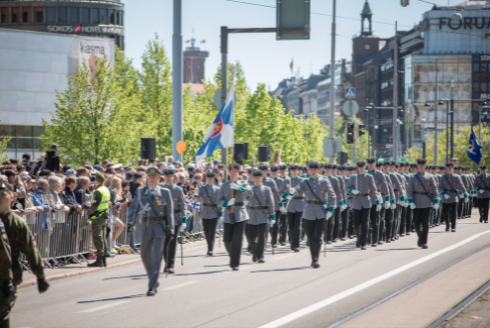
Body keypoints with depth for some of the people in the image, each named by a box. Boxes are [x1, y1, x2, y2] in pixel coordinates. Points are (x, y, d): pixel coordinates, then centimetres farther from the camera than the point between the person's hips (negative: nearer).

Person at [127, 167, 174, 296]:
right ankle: (154, 280, 31)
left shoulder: (165, 192, 2)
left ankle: (152, 287, -11)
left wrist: (170, 229, -2)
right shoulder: (140, 192, 7)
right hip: (146, 226, 3)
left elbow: (169, 212, 2)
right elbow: (134, 207, 2)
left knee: (156, 257, -9)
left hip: (160, 226, -3)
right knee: (145, 256, 9)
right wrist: (130, 220, -17)